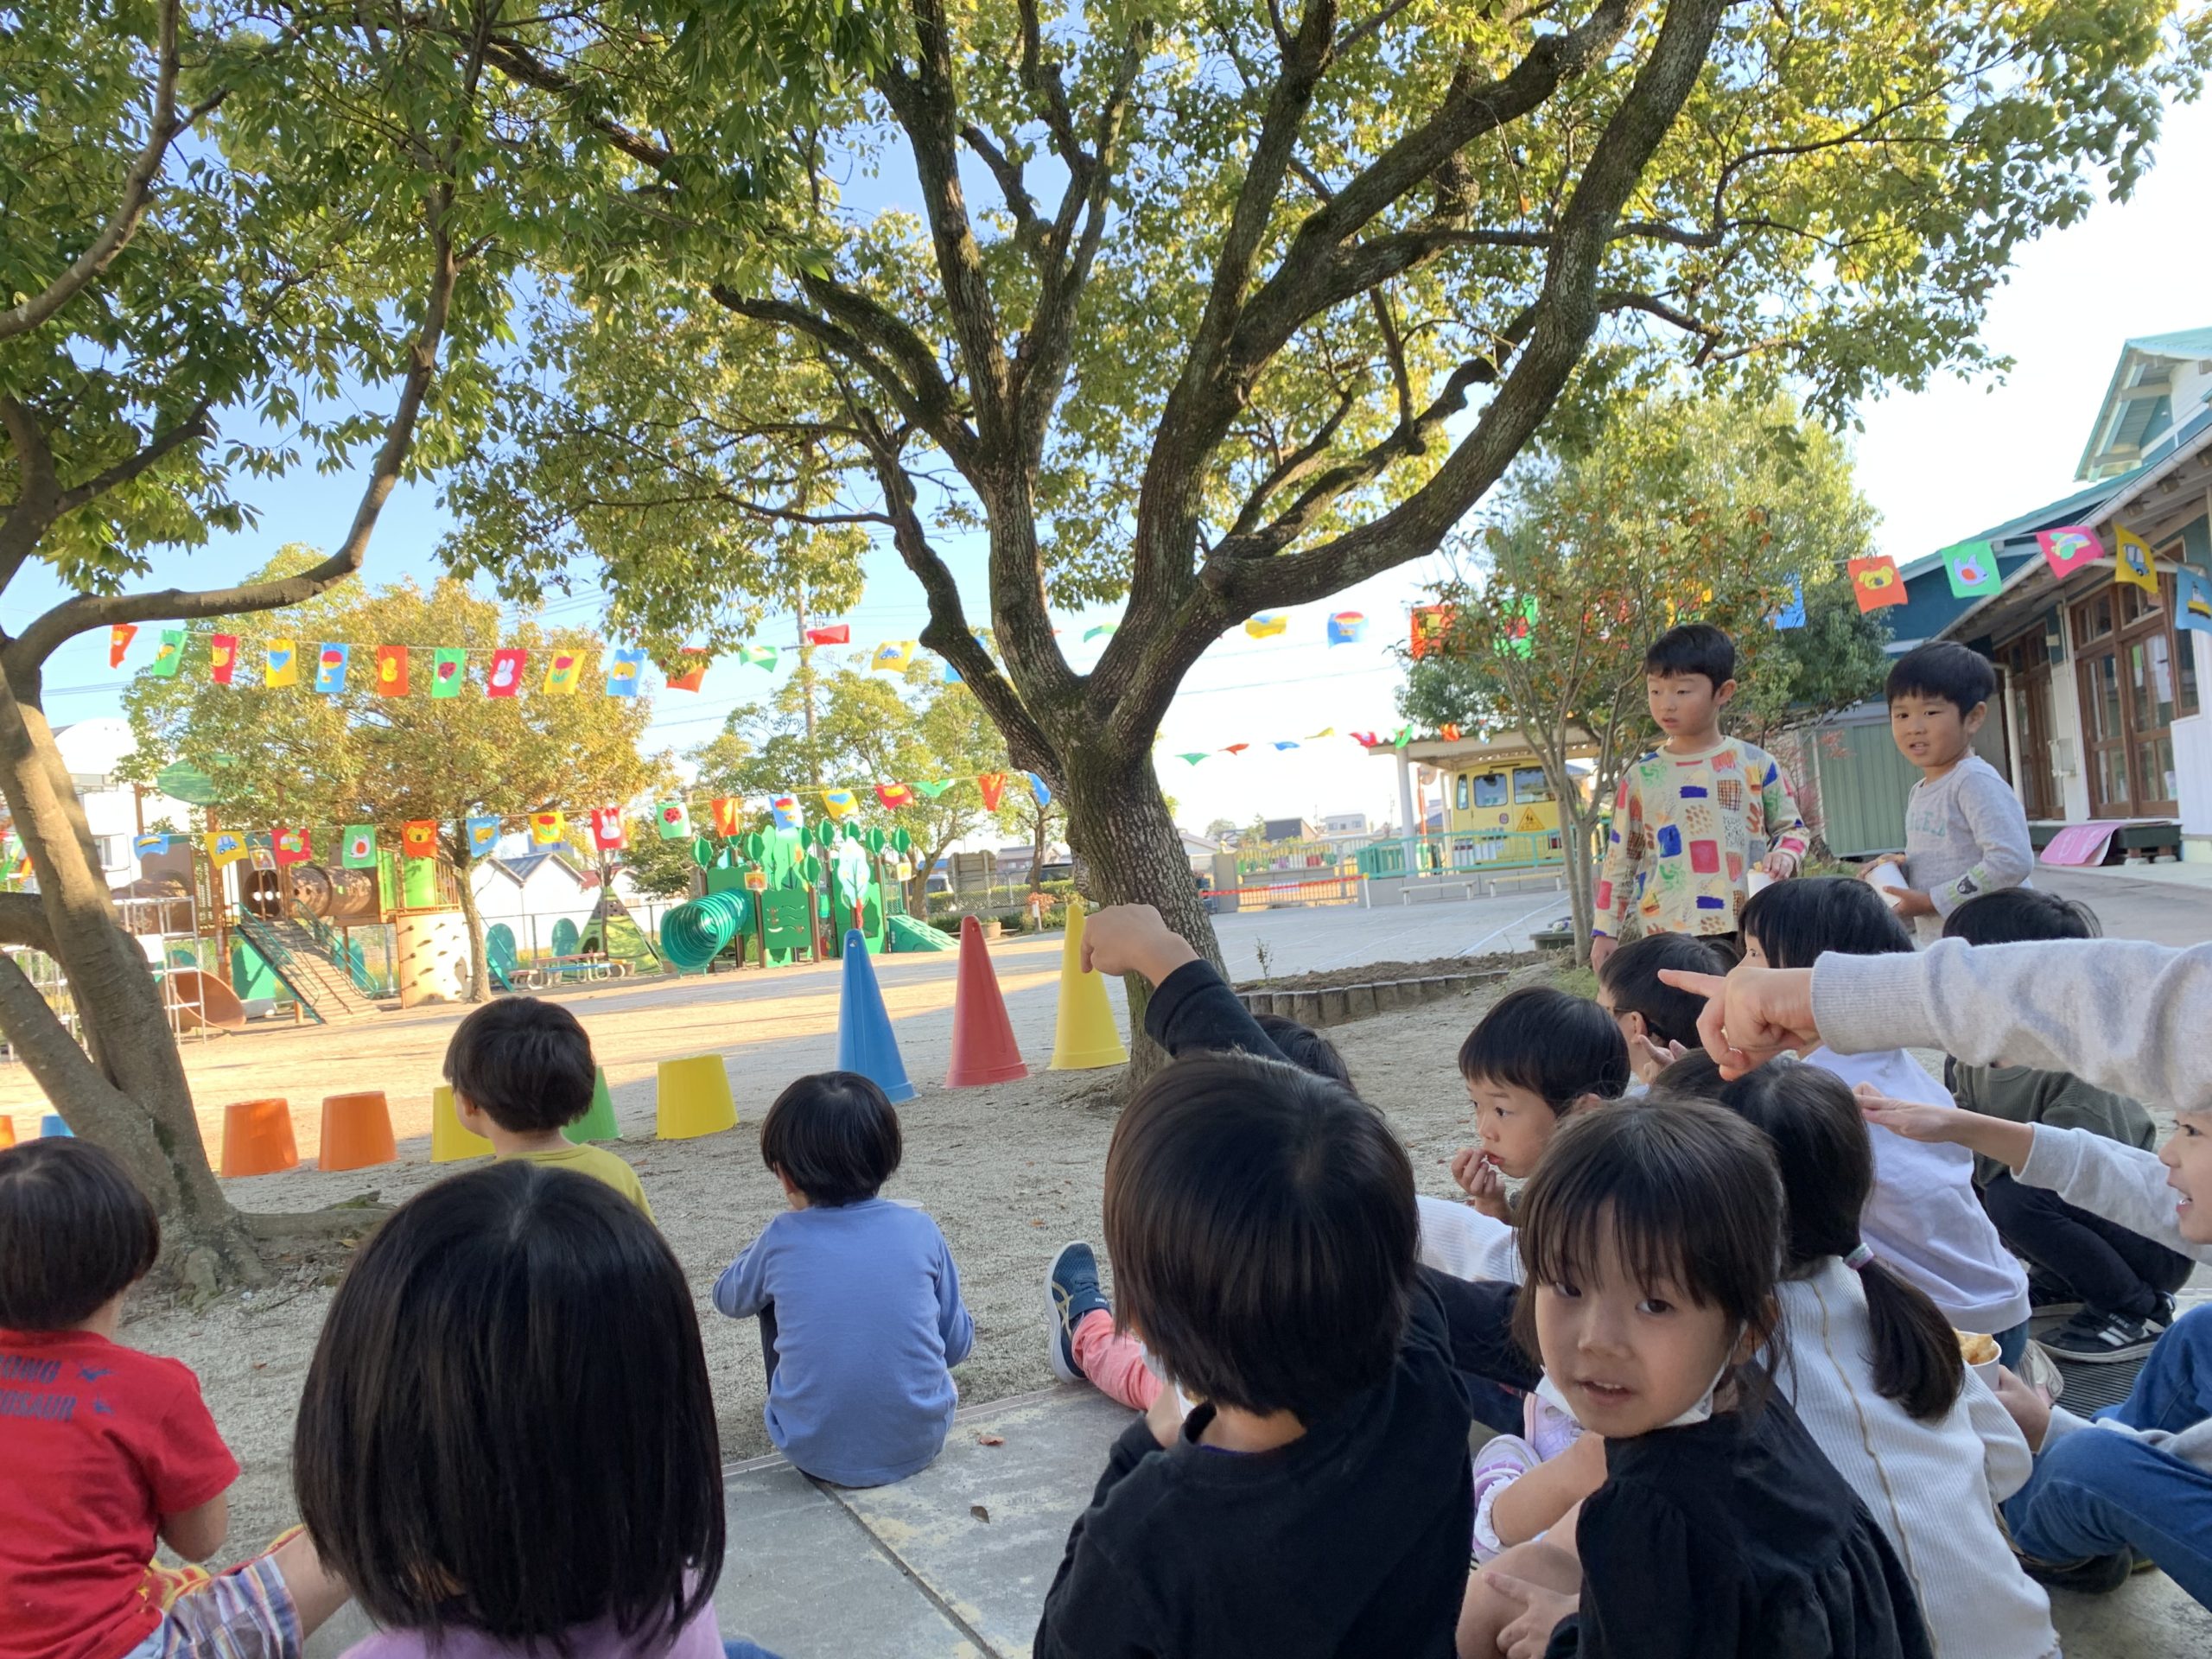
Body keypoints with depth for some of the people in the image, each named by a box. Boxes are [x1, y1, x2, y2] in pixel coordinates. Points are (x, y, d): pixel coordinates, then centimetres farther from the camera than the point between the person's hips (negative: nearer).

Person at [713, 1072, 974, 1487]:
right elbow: (958, 1344, 3)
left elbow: (728, 1298, 14)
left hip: (815, 1454, -1)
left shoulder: (782, 1239, -8)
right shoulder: (919, 1229, -6)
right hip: (921, 1443, 1)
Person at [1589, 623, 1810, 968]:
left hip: (1746, 932, 0)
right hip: (1667, 934, 0)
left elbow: (1792, 827, 14)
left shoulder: (1755, 764, 4)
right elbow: (1619, 859, 10)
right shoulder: (1641, 777, 5)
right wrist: (1605, 931, 8)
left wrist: (1785, 855, -10)